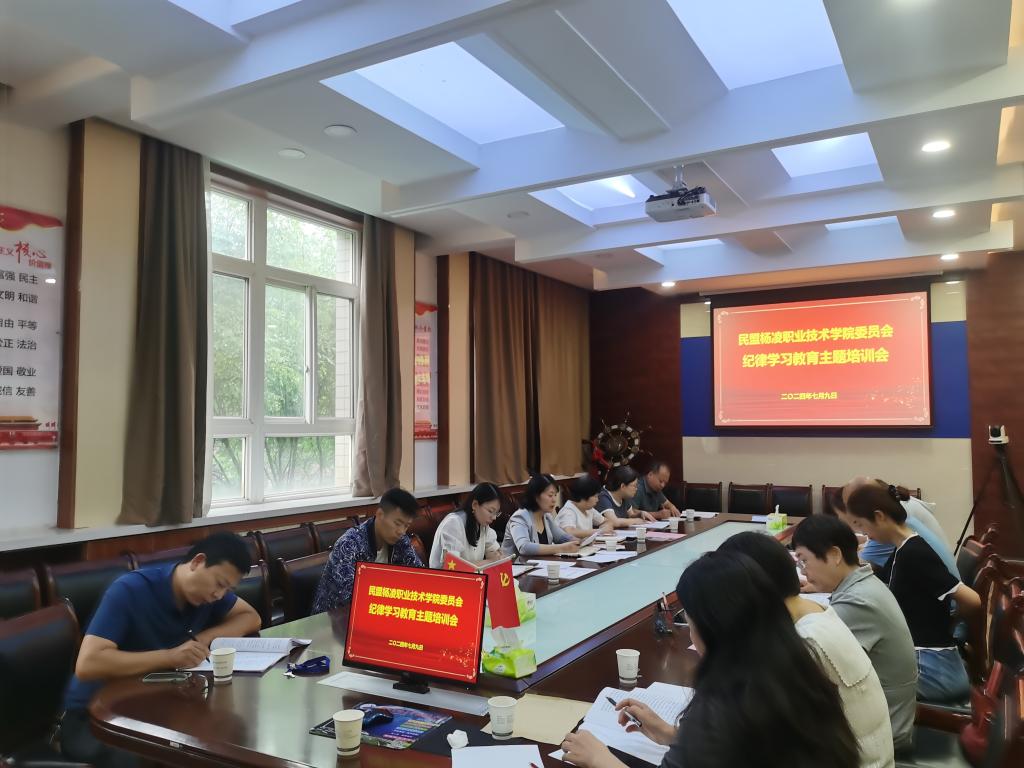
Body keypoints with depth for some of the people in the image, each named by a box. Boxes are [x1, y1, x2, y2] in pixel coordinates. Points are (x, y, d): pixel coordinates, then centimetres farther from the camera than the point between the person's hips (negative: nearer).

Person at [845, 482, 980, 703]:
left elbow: (972, 601, -21)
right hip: (921, 659, 9)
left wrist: (945, 612, 1)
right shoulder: (903, 551, 10)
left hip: (934, 668, -9)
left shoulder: (913, 553, -19)